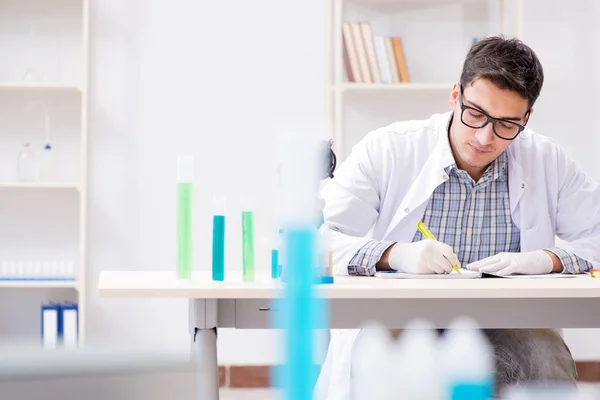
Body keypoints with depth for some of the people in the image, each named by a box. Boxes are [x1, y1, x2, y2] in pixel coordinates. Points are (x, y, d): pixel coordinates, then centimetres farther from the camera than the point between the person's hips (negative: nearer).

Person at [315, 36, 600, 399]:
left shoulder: (547, 161, 5)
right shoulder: (385, 150, -4)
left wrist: (546, 259, -14)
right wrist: (394, 254, -26)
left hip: (504, 327, 3)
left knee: (547, 356, -30)